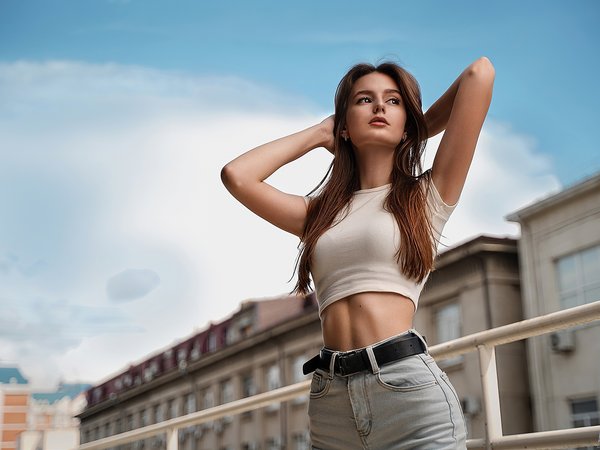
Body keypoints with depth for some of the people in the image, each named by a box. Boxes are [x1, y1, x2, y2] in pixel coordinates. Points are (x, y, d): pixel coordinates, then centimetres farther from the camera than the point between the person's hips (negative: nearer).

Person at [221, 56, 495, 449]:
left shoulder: (428, 196, 5)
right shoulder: (320, 213, 16)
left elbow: (480, 72, 1)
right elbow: (236, 176, 8)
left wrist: (419, 129, 19)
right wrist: (319, 134, 17)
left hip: (408, 386, -4)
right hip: (330, 394, 4)